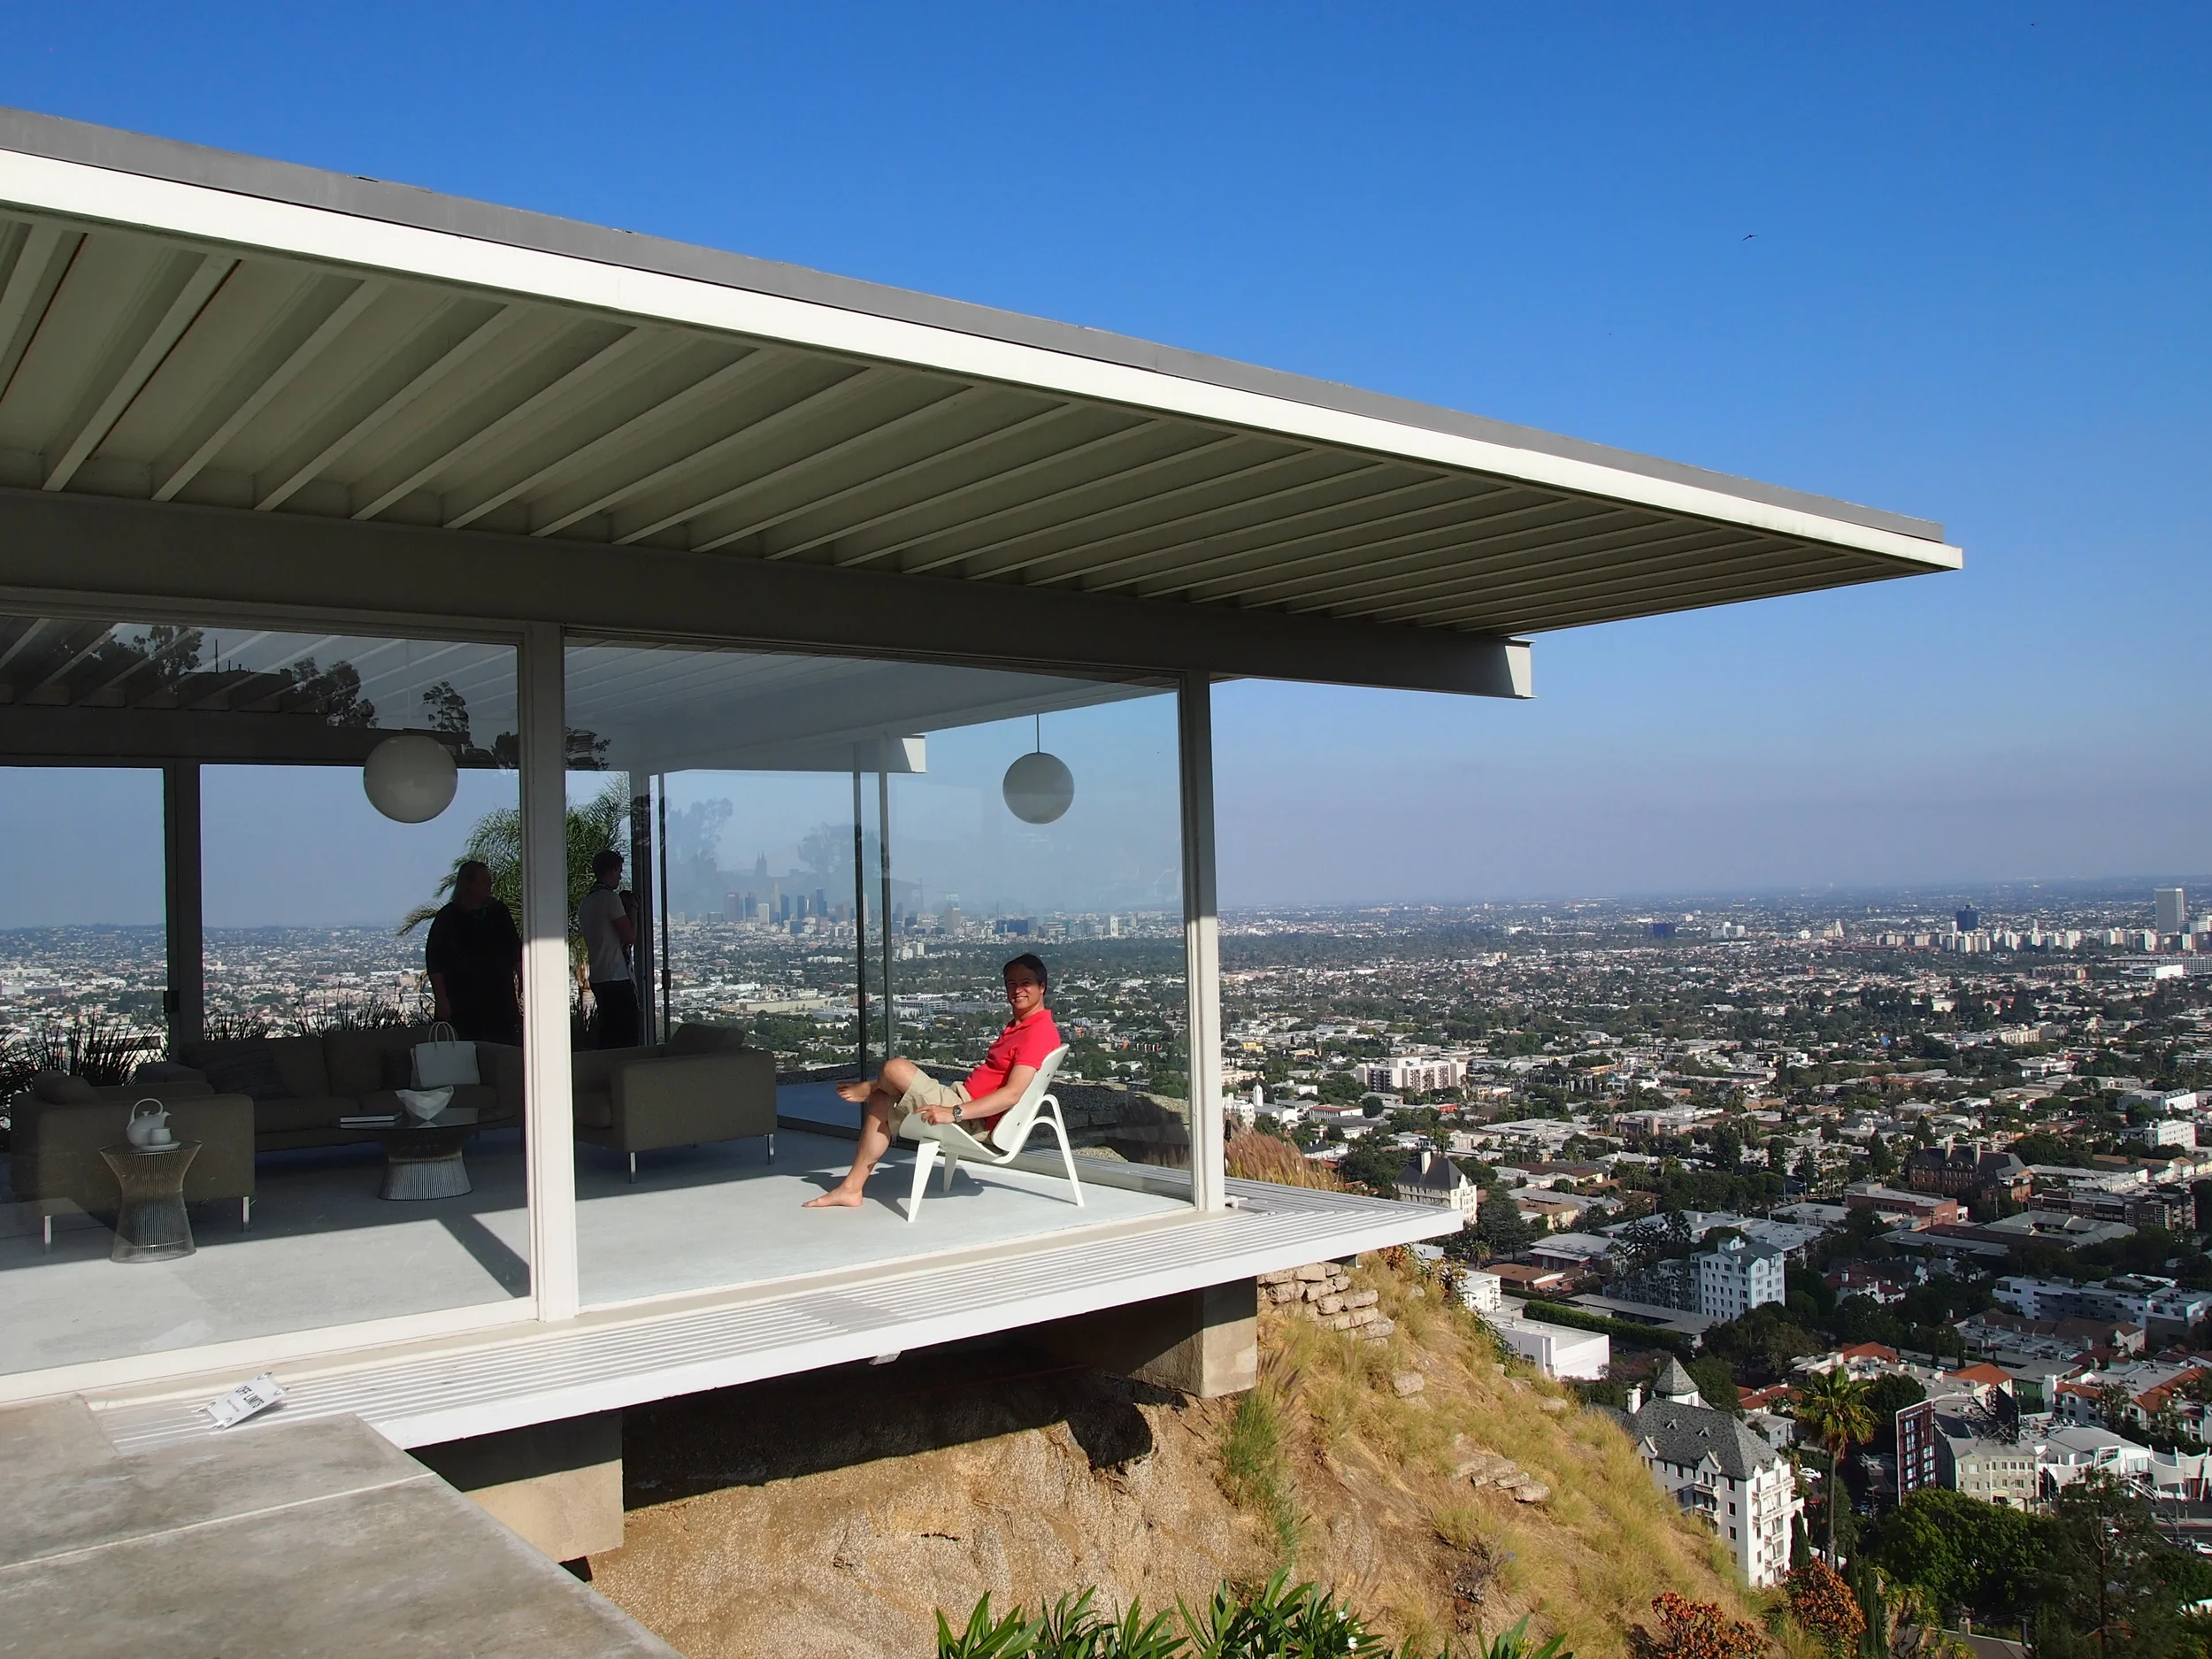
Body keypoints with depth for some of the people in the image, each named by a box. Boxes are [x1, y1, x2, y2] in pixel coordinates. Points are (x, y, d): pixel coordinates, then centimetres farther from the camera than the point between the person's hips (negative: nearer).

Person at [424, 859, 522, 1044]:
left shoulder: (498, 912, 8)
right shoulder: (448, 918, -2)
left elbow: (516, 951, 15)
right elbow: (434, 961, -3)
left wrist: (522, 980, 8)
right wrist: (441, 999, -8)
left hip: (501, 998, 3)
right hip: (463, 1002, -3)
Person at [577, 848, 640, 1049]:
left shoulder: (586, 902, 16)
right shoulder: (610, 898, -11)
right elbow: (630, 936, -14)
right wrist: (632, 910, 1)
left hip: (597, 978, 9)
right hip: (617, 978, -9)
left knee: (608, 1036, 11)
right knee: (626, 1037, -8)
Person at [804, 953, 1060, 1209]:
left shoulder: (1040, 1032, -18)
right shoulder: (1019, 1026, 15)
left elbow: (1013, 1093, -27)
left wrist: (954, 1113, -30)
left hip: (973, 1119, -11)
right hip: (964, 1097, 11)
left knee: (895, 1068, -12)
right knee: (881, 1102, 15)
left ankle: (867, 1089, 26)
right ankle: (851, 1188, 13)